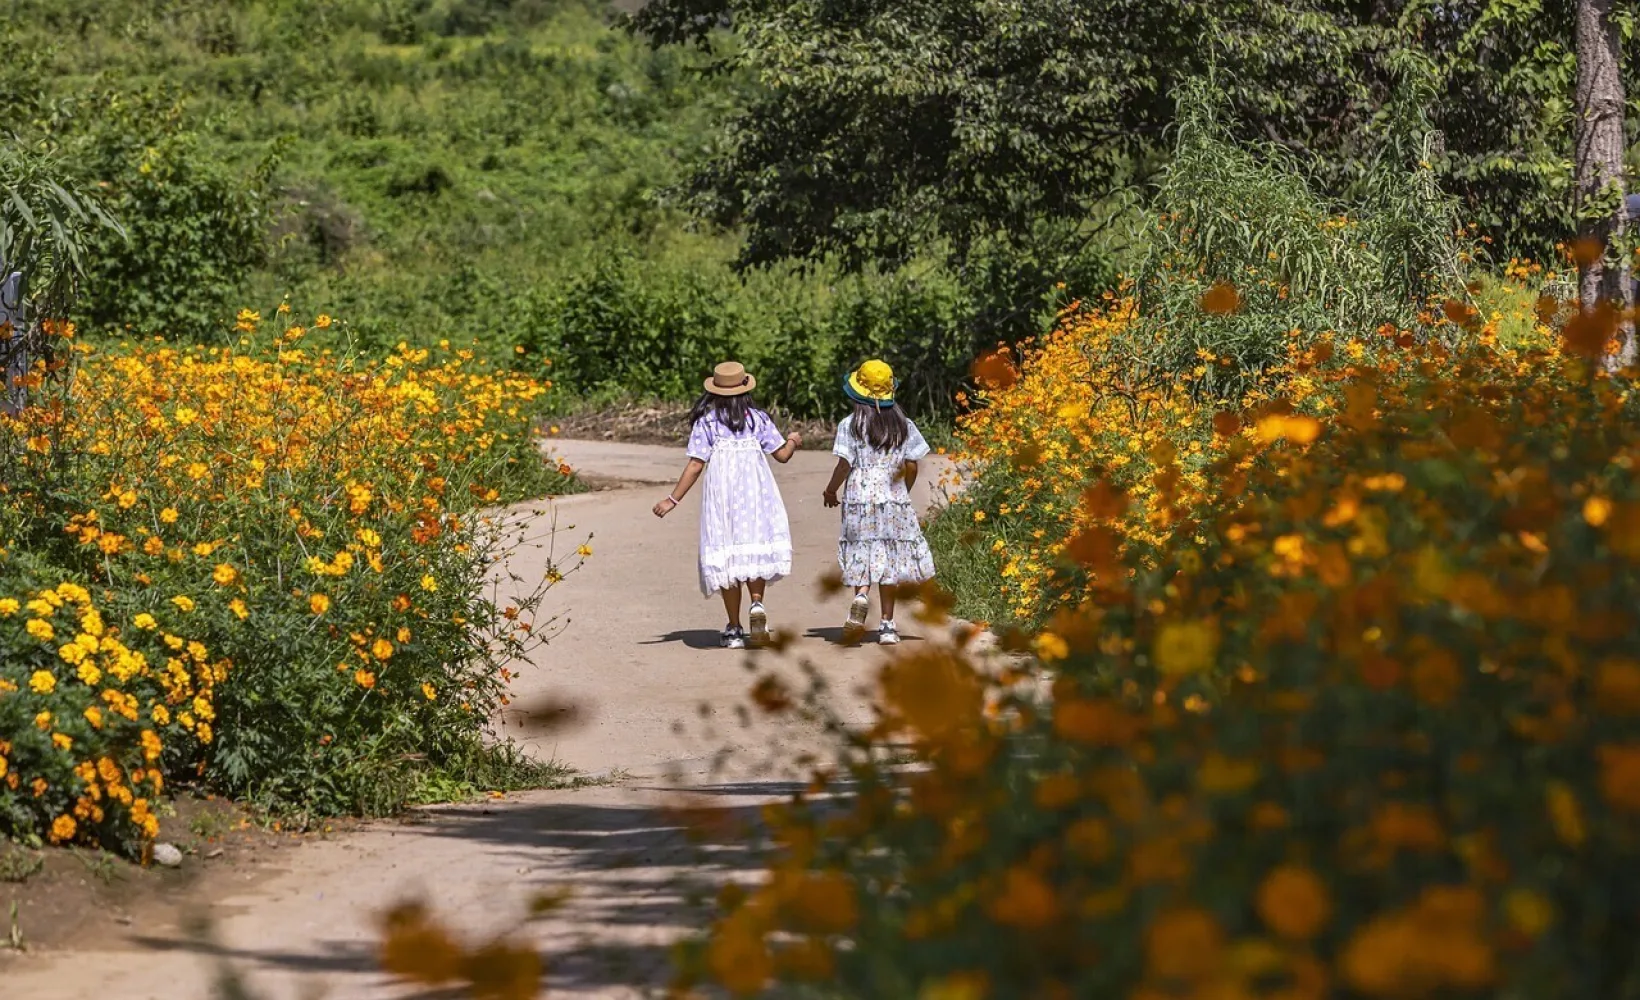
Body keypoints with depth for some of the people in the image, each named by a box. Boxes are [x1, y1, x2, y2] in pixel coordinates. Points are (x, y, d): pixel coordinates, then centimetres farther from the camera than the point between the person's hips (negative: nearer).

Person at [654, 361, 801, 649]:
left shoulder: (706, 422, 0)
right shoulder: (758, 419, 4)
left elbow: (696, 465, -5)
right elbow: (782, 455, 8)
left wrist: (673, 499, 0)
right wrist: (793, 441, 31)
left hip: (720, 494, -1)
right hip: (755, 493, 1)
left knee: (727, 557, 5)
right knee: (756, 550, 9)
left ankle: (734, 629, 8)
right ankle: (757, 603, -18)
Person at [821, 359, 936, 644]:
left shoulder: (850, 425, -5)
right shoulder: (903, 425, 3)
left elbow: (844, 464, -9)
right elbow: (911, 466, 2)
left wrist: (830, 491, 6)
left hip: (859, 500, -2)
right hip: (895, 502, 2)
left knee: (863, 556, 3)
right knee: (891, 561, 7)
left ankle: (861, 595, -29)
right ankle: (887, 625, 8)